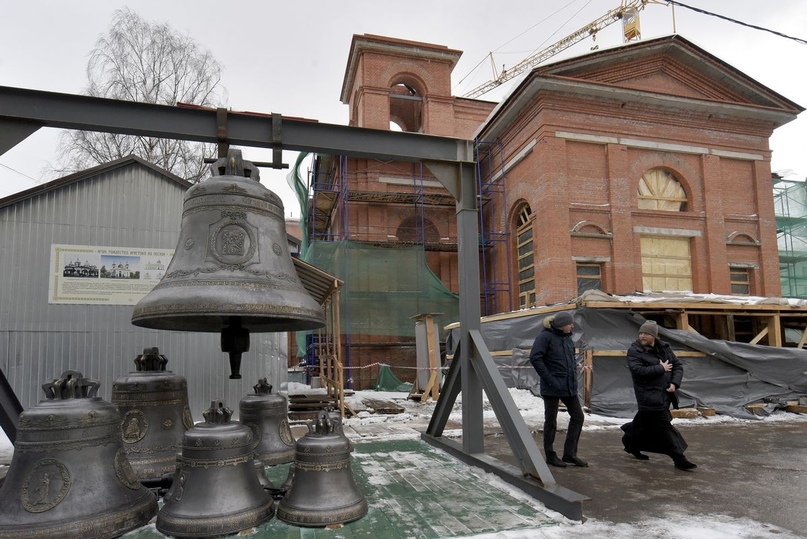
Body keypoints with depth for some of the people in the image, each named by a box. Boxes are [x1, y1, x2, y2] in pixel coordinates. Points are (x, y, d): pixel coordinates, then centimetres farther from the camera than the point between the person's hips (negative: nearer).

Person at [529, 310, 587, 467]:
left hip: (569, 385, 8)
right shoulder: (545, 336, -14)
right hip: (552, 388, -8)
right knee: (551, 421, 5)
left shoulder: (567, 337, 9)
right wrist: (549, 378, -20)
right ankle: (550, 456, 19)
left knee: (577, 416, 9)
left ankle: (570, 453, 21)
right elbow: (535, 358, -20)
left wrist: (574, 375, 9)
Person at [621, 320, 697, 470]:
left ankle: (630, 443, 37)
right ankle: (678, 458, 0)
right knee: (664, 426, -7)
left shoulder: (664, 348, 7)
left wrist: (674, 383, -6)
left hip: (664, 394, 6)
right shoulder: (634, 351, -10)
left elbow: (678, 365, 10)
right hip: (649, 396, -6)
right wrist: (661, 368, -16)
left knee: (645, 422, 17)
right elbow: (638, 370, -23)